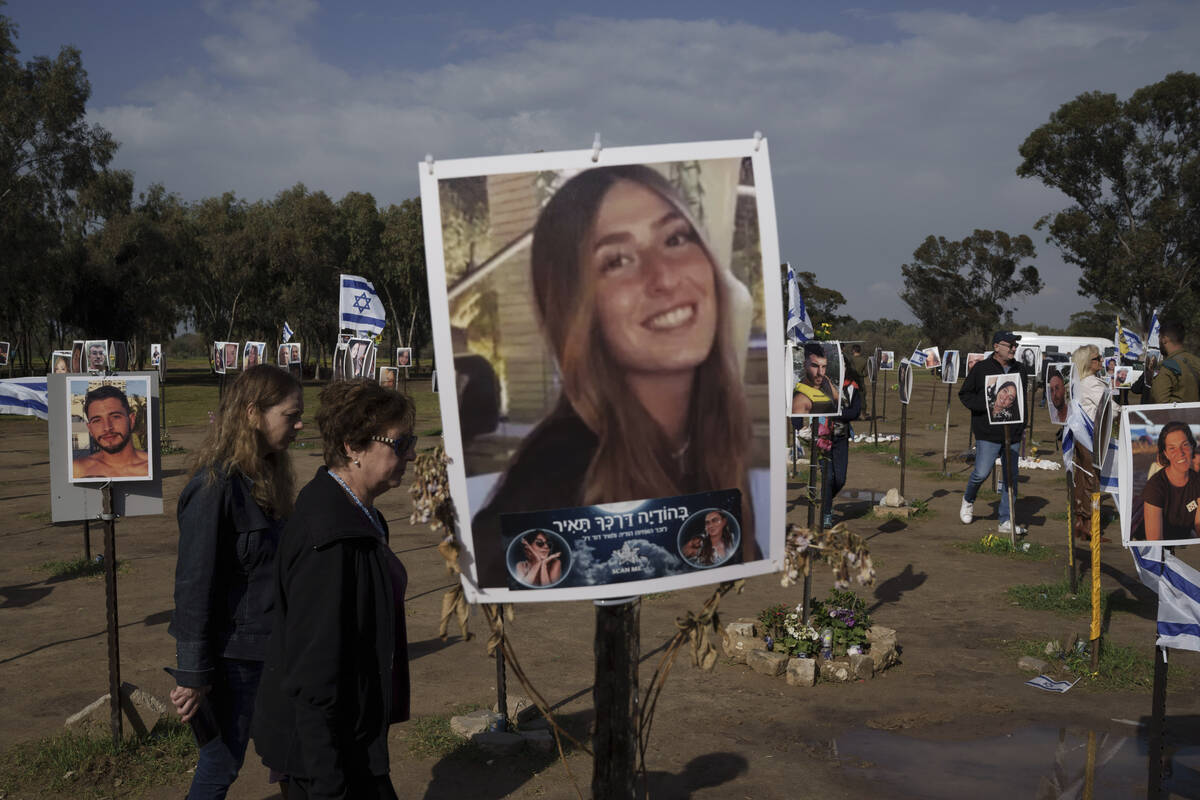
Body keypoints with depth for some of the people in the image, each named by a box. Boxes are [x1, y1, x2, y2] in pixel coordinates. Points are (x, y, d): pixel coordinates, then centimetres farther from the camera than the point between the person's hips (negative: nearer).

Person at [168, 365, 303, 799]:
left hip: (270, 649, 8)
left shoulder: (266, 478, 7)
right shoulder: (215, 486, -19)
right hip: (234, 658, -8)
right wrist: (193, 675, -16)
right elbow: (194, 584, -19)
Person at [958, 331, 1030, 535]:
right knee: (982, 472, -9)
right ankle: (968, 500, 23)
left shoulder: (1020, 370, 12)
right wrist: (988, 405, -16)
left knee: (1011, 476, 5)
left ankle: (1006, 521, 12)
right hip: (988, 432, -5)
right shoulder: (981, 368, -4)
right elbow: (965, 394, -2)